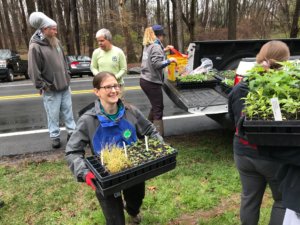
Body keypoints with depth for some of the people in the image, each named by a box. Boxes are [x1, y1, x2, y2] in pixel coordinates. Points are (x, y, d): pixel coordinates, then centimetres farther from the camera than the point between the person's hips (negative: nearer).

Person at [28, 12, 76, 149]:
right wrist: (42, 86, -12)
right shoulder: (35, 47, -15)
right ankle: (55, 137, 21)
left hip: (65, 86, 6)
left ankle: (72, 132, 27)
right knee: (53, 115, 6)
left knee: (68, 111, 14)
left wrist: (66, 78, 14)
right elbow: (33, 71, -14)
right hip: (51, 90, -6)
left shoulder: (56, 42, 6)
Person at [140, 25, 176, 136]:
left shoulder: (148, 45, 13)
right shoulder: (156, 46, -13)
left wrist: (164, 50, 23)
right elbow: (157, 64, -23)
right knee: (158, 109, -1)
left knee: (155, 106, 20)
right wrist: (169, 60, -11)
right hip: (152, 82, -9)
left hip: (145, 80, 9)